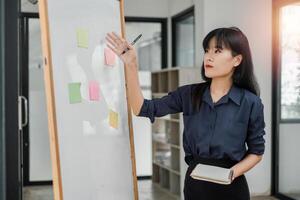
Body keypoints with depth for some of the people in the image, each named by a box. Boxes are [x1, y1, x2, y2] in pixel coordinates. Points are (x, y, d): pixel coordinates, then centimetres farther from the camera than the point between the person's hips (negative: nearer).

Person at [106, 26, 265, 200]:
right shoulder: (189, 94, -3)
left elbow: (256, 151, -2)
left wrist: (233, 172, -19)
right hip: (194, 184, 3)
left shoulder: (251, 103, -10)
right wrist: (131, 65, -16)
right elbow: (143, 109, -6)